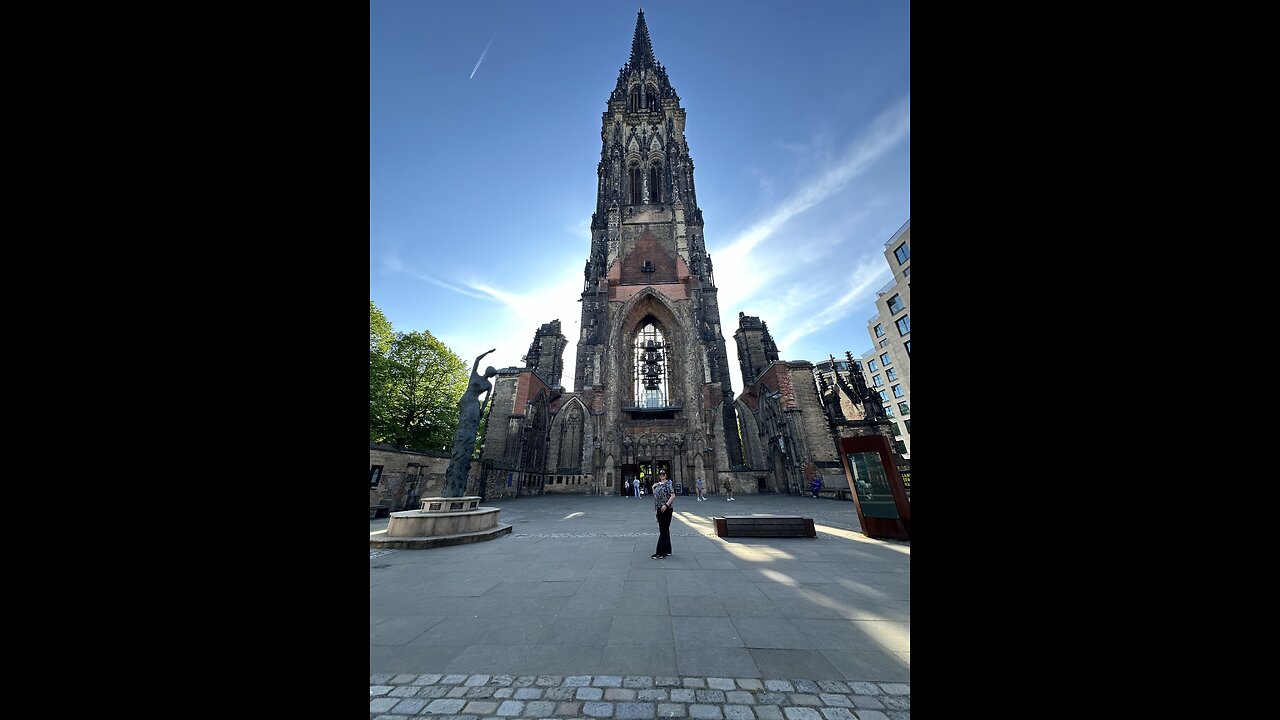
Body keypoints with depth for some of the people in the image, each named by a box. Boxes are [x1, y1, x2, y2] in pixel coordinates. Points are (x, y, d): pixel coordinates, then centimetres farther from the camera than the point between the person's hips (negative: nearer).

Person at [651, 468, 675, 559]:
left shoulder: (668, 483, -11)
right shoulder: (658, 484, 13)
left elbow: (673, 495, -18)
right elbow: (655, 495, 19)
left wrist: (666, 505, -25)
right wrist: (653, 487, 4)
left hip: (666, 509, -8)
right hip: (659, 509, 8)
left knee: (663, 530, -4)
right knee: (664, 530, 15)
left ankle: (660, 553, 1)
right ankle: (667, 550, 25)